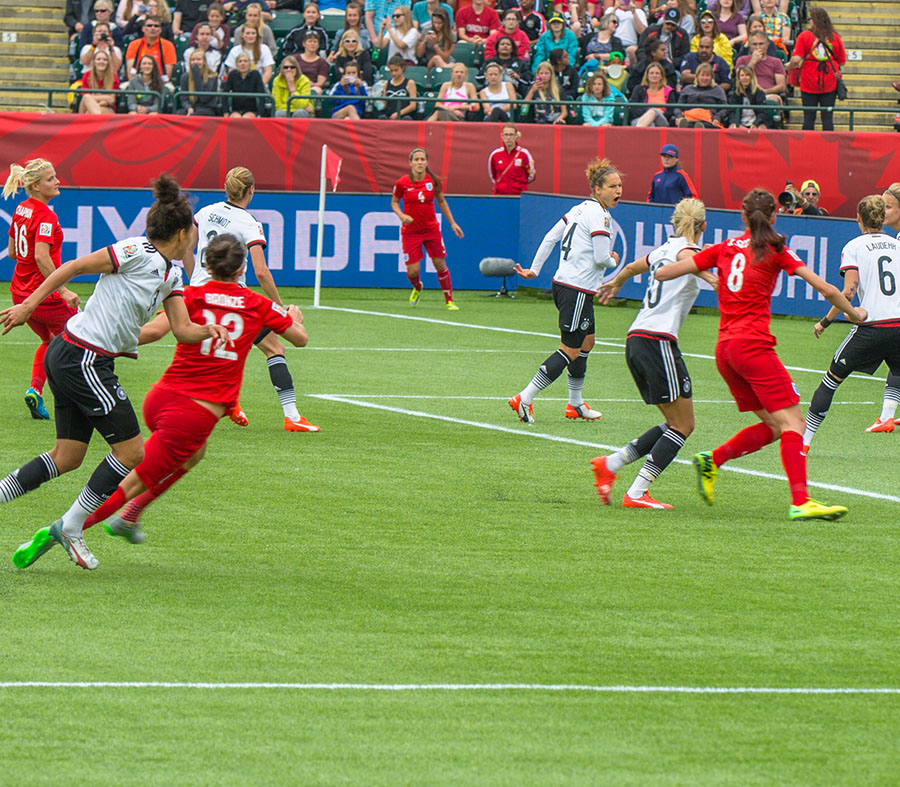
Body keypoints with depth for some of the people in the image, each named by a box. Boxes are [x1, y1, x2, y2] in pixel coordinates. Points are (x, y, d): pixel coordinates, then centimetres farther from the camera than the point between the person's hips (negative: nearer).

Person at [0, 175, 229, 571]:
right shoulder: (137, 252, -14)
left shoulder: (171, 275, 13)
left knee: (67, 457, 8)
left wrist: (211, 330, -10)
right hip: (82, 357, -9)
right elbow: (72, 267, -11)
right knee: (131, 449, -3)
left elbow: (182, 329, 11)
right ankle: (69, 528, 3)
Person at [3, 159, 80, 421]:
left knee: (49, 340, 25)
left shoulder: (21, 209, 7)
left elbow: (12, 252, 18)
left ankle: (35, 388, 8)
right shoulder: (45, 216, -20)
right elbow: (41, 257, -31)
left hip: (20, 291, 8)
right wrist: (63, 290, -33)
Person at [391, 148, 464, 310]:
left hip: (431, 229, 2)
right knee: (413, 271, -4)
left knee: (440, 265, 2)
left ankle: (449, 300, 17)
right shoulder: (402, 183, -11)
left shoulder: (433, 181, -5)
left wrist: (452, 223, 10)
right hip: (410, 231, -2)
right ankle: (417, 287, 32)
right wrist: (402, 215, -16)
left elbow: (441, 202, 10)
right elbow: (394, 202, 4)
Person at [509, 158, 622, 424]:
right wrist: (613, 261, 2)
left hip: (563, 283, 10)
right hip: (577, 289, -10)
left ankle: (575, 403, 28)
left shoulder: (581, 209, 13)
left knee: (586, 342, 20)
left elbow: (550, 237, 15)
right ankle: (524, 399, -9)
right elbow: (601, 258, -21)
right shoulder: (598, 215, -15)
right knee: (570, 350, -6)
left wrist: (535, 269, 19)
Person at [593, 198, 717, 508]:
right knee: (682, 425, -4)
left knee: (676, 424, 12)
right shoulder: (686, 248, -2)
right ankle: (636, 494, -9)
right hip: (658, 341, -9)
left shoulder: (663, 250, 21)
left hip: (635, 341, 9)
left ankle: (609, 465, 8)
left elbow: (631, 267, 41)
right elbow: (686, 259, -29)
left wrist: (615, 283, 63)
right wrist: (710, 277, -48)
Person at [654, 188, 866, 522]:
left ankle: (712, 460, 5)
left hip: (725, 349, 7)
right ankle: (800, 501, -23)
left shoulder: (723, 248, 12)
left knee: (774, 426, 14)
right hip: (753, 344, -7)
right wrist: (855, 314, 15)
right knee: (792, 422, -10)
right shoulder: (775, 251, 0)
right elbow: (827, 289, -1)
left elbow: (664, 272, 10)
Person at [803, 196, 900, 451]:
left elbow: (849, 291, -8)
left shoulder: (854, 247, 1)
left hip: (871, 327, -3)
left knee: (832, 379, 8)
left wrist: (825, 321, 0)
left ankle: (804, 439, 7)